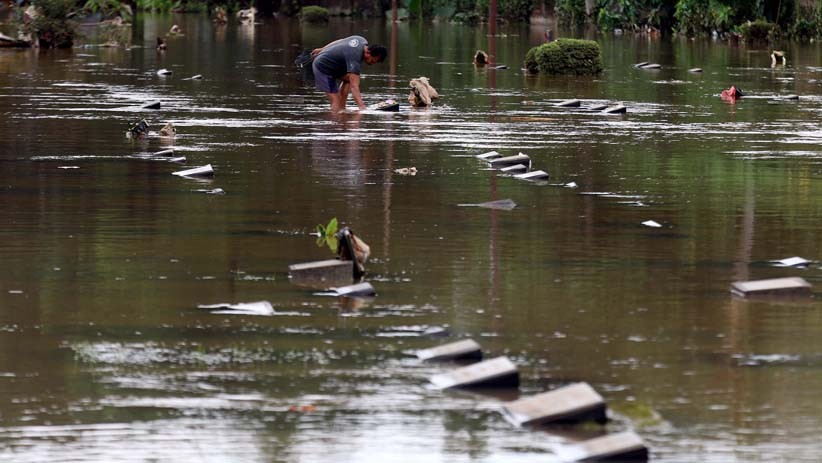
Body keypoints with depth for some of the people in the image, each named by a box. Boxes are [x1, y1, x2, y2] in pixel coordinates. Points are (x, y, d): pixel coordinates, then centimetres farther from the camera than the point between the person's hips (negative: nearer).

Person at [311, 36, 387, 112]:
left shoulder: (362, 41, -5)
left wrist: (321, 50, 25)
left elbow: (339, 42, 12)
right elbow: (354, 86, -38)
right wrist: (362, 107, -46)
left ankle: (342, 108, 8)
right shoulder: (355, 58, -33)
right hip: (323, 68, -10)